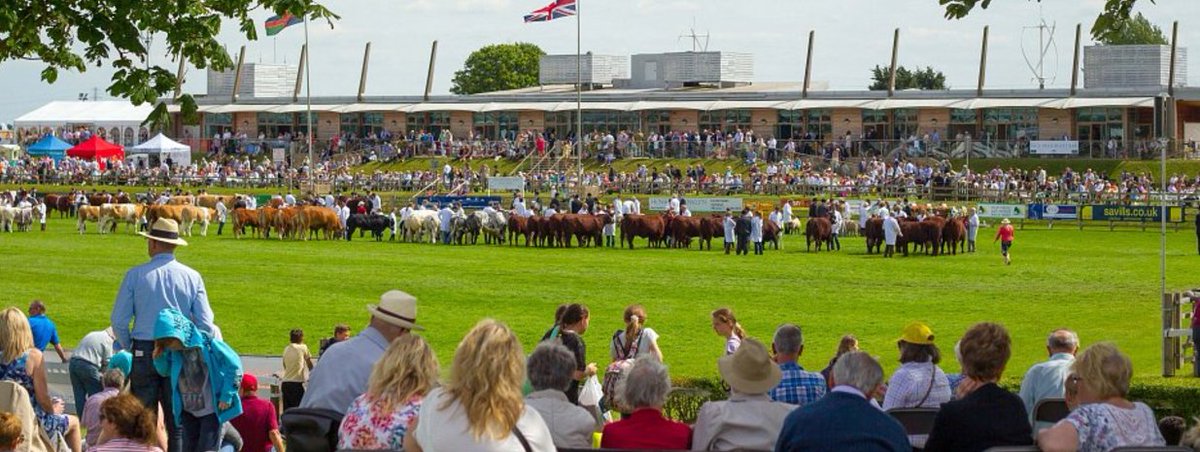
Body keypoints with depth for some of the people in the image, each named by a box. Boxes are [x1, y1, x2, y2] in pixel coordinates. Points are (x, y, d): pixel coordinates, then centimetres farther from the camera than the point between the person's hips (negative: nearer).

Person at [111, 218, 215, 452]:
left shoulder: (135, 275, -2)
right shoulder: (192, 277, 1)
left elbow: (118, 321, -2)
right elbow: (205, 324, -2)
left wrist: (129, 348, 14)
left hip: (143, 353, -1)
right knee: (177, 423, 5)